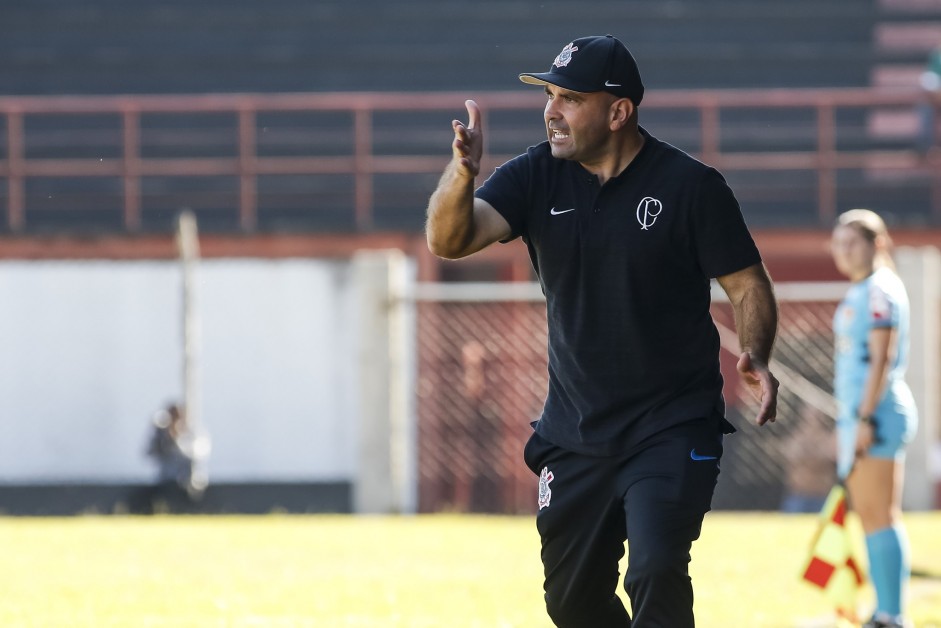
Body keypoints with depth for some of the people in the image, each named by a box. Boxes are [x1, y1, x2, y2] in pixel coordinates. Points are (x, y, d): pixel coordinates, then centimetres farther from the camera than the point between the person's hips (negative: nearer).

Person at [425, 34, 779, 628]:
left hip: (673, 428, -5)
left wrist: (756, 357, -24)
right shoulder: (537, 176, -1)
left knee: (656, 575, -22)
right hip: (575, 435, 5)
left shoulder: (691, 185, -9)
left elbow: (748, 283, -4)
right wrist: (463, 173, -35)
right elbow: (448, 240, -14)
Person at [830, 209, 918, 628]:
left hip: (877, 411, -10)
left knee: (880, 516, -11)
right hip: (856, 413, 10)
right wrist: (845, 422, 22)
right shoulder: (858, 293, 18)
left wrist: (866, 418, -21)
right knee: (868, 516, 9)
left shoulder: (880, 291, -10)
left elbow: (881, 359, -17)